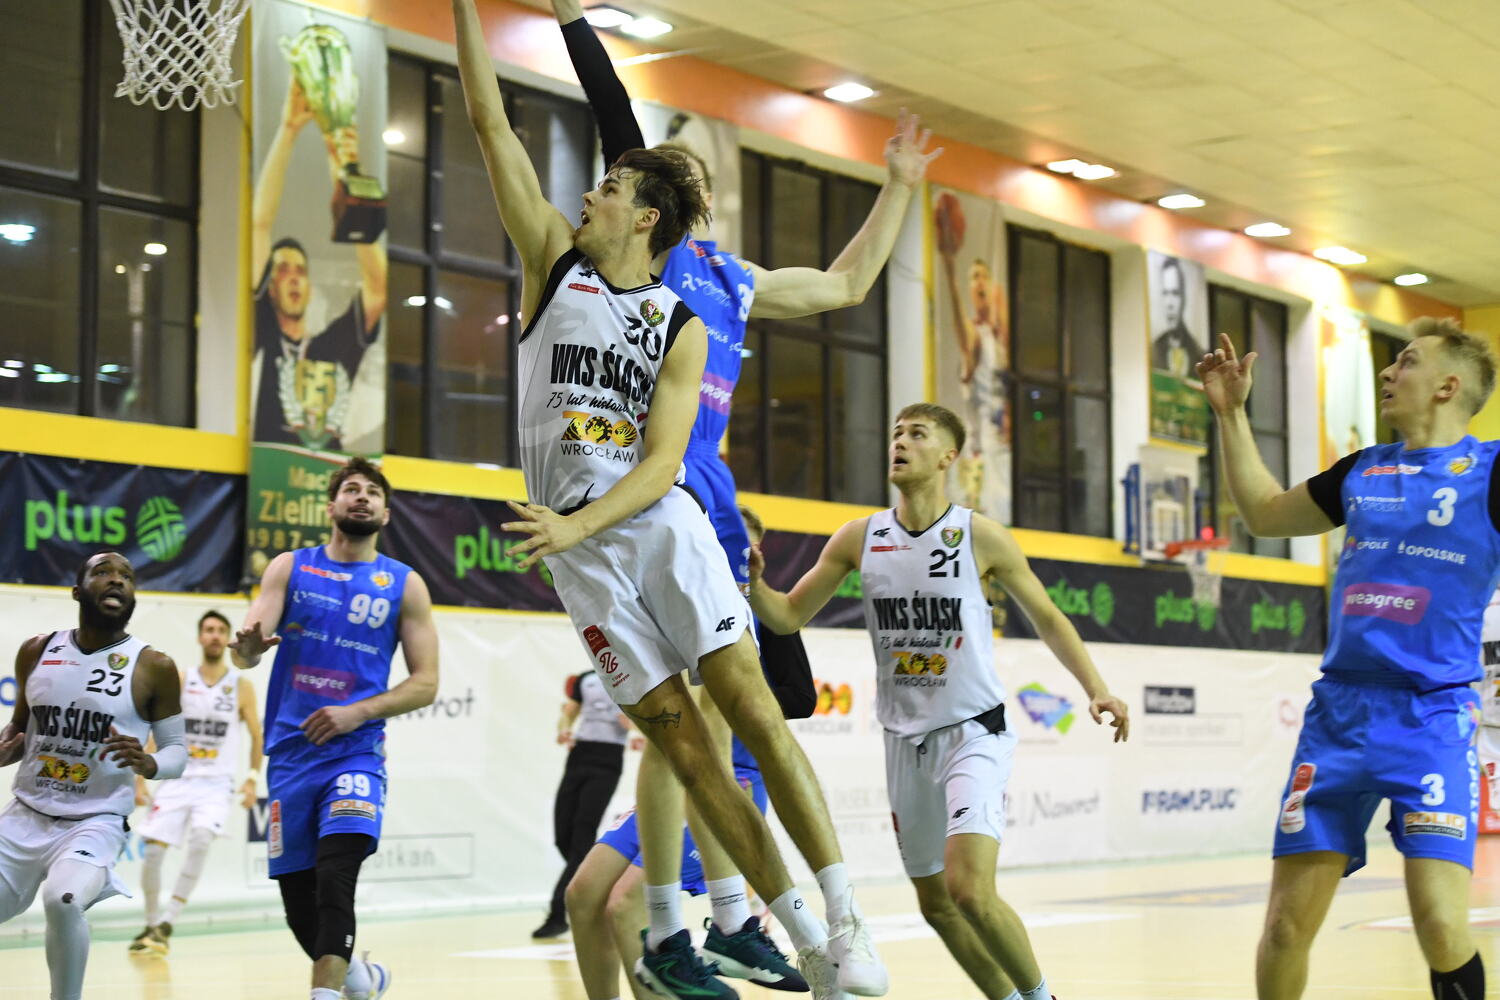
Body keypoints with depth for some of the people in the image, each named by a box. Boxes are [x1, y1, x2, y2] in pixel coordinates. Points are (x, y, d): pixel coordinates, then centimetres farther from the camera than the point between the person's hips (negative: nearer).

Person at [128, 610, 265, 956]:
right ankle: (151, 925, 14)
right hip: (177, 780, 2)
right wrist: (140, 778, 1)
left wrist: (252, 779, -1)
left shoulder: (241, 687, 2)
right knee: (152, 849, -8)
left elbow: (256, 735, 10)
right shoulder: (179, 681, 4)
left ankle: (167, 923, -21)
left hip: (215, 784, -2)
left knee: (201, 839, -27)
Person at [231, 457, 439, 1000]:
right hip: (291, 752, 2)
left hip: (355, 752, -2)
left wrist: (357, 712, -12)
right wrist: (246, 646, -29)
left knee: (335, 879, -23)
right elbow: (245, 650, -4)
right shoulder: (290, 567, 7)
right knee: (297, 900, 7)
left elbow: (426, 683, 2)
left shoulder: (405, 584, 4)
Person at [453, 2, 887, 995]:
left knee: (751, 705, -12)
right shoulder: (554, 261, 11)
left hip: (662, 523, -1)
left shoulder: (682, 328, 5)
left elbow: (662, 463, -5)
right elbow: (492, 123, 7)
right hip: (580, 547, 1)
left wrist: (577, 526, -20)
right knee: (680, 736, -5)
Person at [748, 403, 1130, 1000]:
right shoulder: (859, 539, 0)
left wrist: (1096, 690, -9)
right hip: (905, 740, 5)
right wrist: (752, 581, -15)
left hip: (974, 732, -5)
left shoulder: (980, 537, -8)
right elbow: (789, 616, 6)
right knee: (936, 904, 13)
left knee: (970, 890, -20)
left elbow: (1047, 619, 2)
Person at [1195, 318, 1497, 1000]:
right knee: (1287, 926, 1)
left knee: (1440, 925, -17)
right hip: (1338, 713, 5)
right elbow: (1263, 512, 27)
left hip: (1433, 716, -4)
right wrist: (1231, 412, 23)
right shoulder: (1363, 472, 14)